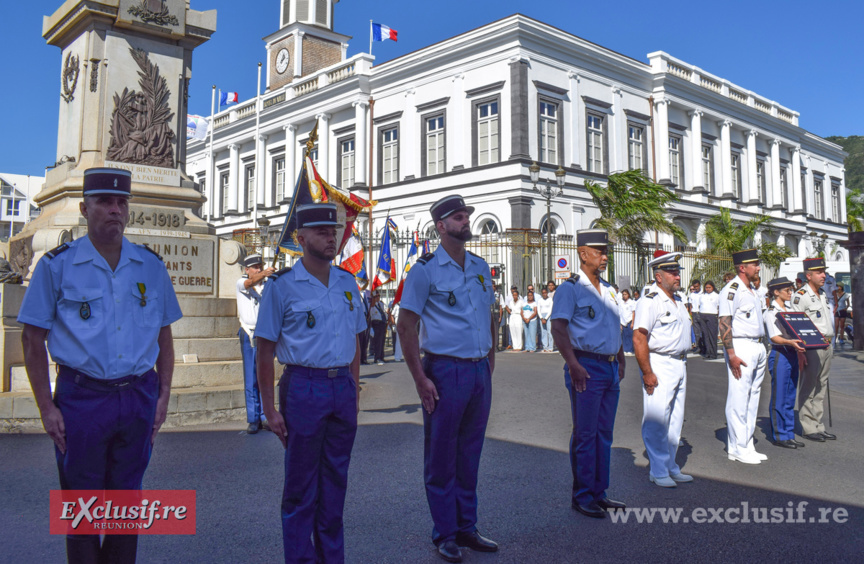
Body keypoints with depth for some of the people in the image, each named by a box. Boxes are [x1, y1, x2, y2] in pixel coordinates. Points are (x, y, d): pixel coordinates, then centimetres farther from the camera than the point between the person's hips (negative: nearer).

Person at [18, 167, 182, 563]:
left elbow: (164, 335, 11)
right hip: (81, 398, -2)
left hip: (139, 398, 3)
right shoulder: (57, 265, -3)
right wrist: (46, 407, -6)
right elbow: (33, 339, -1)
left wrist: (162, 396, 4)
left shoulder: (151, 266, 5)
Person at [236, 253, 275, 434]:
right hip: (248, 335, -1)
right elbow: (250, 283, -21)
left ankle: (265, 417, 11)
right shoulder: (241, 283, 2)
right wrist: (264, 274, -40)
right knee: (250, 380, 1)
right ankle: (253, 419, 8)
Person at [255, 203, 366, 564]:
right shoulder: (282, 286, -6)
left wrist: (353, 391, 11)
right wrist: (270, 408, -8)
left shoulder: (347, 282, 9)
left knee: (335, 480, 14)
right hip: (303, 388, -5)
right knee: (301, 486, 5)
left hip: (342, 388, 5)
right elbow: (265, 350, -5)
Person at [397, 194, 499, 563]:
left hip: (480, 371, 6)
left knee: (470, 454, 14)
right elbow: (406, 325, -9)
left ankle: (466, 528, 27)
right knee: (441, 458, 4)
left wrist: (490, 360, 12)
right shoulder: (426, 269, -7)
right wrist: (420, 378, -14)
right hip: (445, 371, -6)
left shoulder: (480, 267, 12)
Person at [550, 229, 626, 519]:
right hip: (587, 368, -8)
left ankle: (599, 492, 23)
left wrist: (621, 360, 20)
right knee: (585, 434, -1)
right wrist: (573, 364, -24)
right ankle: (582, 496, 9)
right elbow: (558, 328, -15)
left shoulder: (608, 289, 17)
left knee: (604, 433, 12)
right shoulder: (570, 289, -7)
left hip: (610, 368, 8)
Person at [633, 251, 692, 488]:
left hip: (679, 365, 9)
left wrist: (682, 364, 17)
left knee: (675, 421, 14)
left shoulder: (678, 301, 15)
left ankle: (671, 467, 24)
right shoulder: (649, 302, -13)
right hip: (659, 366, -9)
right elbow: (639, 339, -20)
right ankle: (658, 472, 4)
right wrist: (647, 373, -22)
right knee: (657, 422, -5)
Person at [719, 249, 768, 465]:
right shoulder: (731, 290, -12)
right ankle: (738, 449, 3)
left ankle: (746, 446, 21)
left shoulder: (752, 291, 17)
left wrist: (762, 350, 17)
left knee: (752, 398, 13)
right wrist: (731, 355, -22)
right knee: (738, 399, -5)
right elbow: (724, 324, -18)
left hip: (758, 348, 10)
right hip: (741, 348, -10)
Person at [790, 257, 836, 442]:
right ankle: (808, 428, 5)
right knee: (808, 389, -2)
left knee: (821, 388, 12)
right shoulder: (800, 296, -10)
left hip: (826, 346, 8)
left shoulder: (823, 294, 16)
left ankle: (818, 426, 20)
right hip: (811, 348, -8)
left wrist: (830, 344, 19)